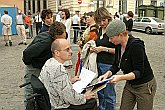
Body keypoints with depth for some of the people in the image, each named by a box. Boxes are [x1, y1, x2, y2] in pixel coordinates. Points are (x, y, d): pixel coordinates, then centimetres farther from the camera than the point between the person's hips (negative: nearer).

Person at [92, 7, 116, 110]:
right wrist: (94, 48, 7)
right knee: (100, 92, 17)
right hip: (98, 63, 7)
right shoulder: (100, 30, 11)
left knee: (108, 93, 1)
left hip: (109, 65, -7)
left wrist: (104, 49, -17)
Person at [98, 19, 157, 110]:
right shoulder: (118, 45, -4)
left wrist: (121, 77, -39)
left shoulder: (136, 46, -27)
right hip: (130, 85, 7)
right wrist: (108, 73, -13)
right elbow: (116, 65, 6)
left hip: (144, 86, -7)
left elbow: (139, 72, -27)